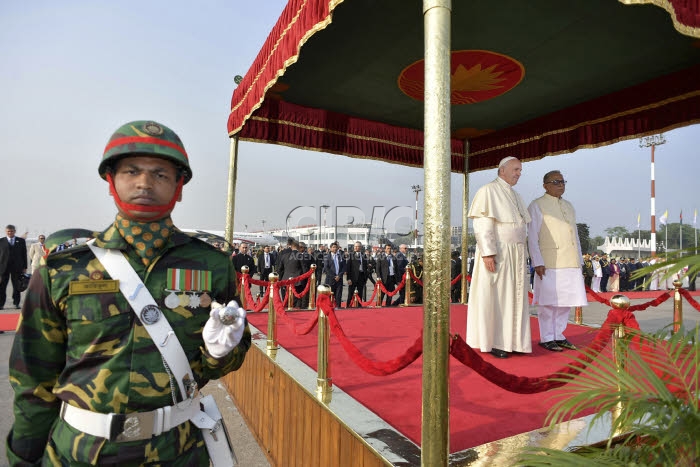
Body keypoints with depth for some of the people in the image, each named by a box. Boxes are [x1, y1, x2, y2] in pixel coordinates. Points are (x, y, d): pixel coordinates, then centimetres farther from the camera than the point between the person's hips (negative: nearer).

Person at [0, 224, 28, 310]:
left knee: (16, 286, 5)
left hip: (17, 267, 0)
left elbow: (24, 254, 6)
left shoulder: (21, 241, 7)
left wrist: (24, 267, 1)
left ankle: (16, 303, 13)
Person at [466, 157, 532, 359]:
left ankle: (511, 340, 16)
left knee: (514, 297, 8)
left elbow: (520, 228, 20)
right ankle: (492, 342, 5)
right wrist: (488, 253, -23)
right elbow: (482, 225, -15)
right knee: (493, 297, -3)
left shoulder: (515, 196, 18)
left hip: (516, 255, 8)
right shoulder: (488, 191, -6)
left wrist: (522, 255, 15)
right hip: (496, 253, -8)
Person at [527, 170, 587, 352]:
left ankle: (558, 335, 21)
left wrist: (579, 261, 15)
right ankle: (546, 338, 8)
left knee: (565, 302, 10)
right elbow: (532, 237, -7)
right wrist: (537, 262, -15)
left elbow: (575, 235, 22)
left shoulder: (569, 206, 21)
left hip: (570, 263, 7)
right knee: (548, 301, -2)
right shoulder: (537, 206, -1)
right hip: (549, 263, -7)